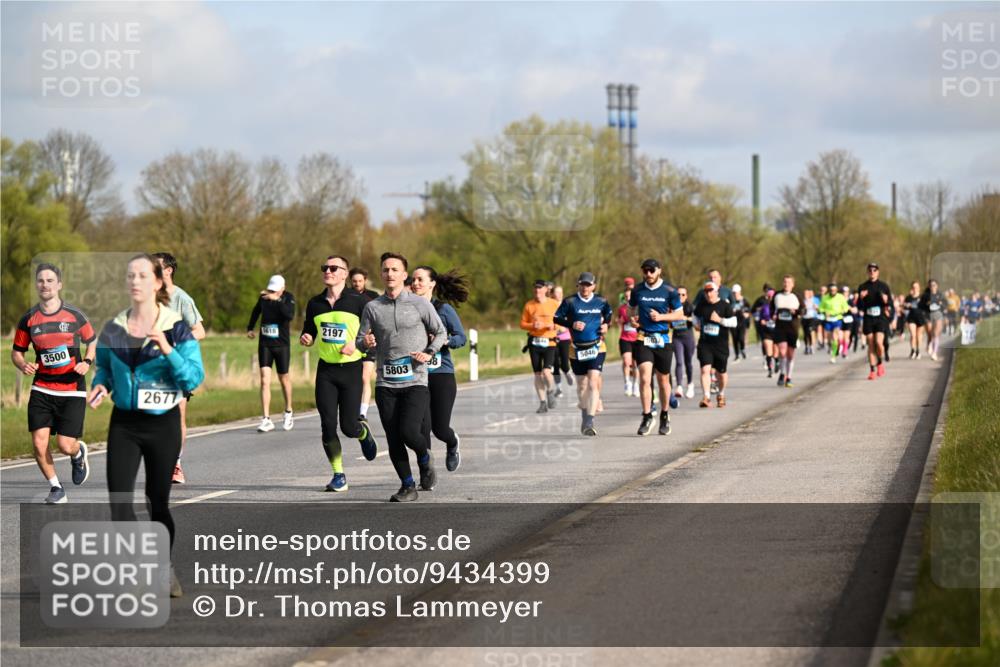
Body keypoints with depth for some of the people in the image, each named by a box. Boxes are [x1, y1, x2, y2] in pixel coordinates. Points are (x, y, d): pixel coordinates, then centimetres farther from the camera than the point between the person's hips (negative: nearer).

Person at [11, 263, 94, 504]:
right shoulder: (28, 319, 2)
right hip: (41, 389, 2)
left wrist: (87, 361, -7)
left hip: (72, 389, -2)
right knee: (39, 443, -9)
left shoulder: (74, 316, -1)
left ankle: (79, 453, 31)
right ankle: (55, 488, 12)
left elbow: (92, 341, 12)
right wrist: (23, 365, -10)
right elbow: (17, 351, 11)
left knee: (65, 445, -8)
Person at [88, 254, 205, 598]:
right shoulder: (113, 329, 3)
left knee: (158, 500, 10)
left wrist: (168, 351, -26)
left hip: (163, 424, -2)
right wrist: (100, 386, -5)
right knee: (119, 498, -12)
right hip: (124, 424, 2)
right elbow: (104, 367, 18)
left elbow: (194, 379, -12)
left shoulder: (177, 328, -7)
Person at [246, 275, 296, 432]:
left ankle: (288, 412, 35)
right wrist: (250, 328, 19)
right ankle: (266, 419, -12)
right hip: (265, 344, 2)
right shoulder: (264, 296, 2)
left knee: (284, 378, 11)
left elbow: (290, 315, -30)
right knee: (264, 379, -8)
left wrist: (276, 300, -34)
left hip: (282, 344, -2)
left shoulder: (288, 298, -10)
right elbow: (256, 311, 23)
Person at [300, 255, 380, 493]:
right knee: (328, 425, -5)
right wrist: (306, 339, -4)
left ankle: (364, 433, 33)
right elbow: (310, 334, 19)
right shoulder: (315, 304, 8)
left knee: (349, 426, -5)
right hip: (325, 369, 3)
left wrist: (356, 344, -17)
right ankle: (338, 475, 6)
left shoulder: (358, 302, -4)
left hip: (351, 368, -3)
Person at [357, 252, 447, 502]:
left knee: (408, 431, -17)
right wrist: (366, 343, -14)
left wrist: (429, 352, -8)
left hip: (415, 381, -3)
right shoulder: (373, 308, 6)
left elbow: (441, 332, 9)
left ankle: (425, 458, 15)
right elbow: (359, 341, 10)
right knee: (393, 439, 1)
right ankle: (407, 486, 15)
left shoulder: (420, 304, 0)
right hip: (385, 384, 3)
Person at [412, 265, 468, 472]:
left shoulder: (444, 309, -1)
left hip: (442, 375, -2)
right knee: (422, 426, -11)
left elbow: (461, 338, -2)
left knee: (440, 428, 1)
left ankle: (453, 443, 38)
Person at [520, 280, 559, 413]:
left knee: (546, 371, -17)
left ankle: (551, 392, 14)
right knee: (537, 374, 3)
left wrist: (554, 326, -14)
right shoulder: (529, 305, 5)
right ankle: (543, 403, 15)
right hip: (534, 342, 2)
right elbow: (523, 324, 8)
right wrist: (532, 326, -12)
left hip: (549, 343, -2)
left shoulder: (554, 304, 0)